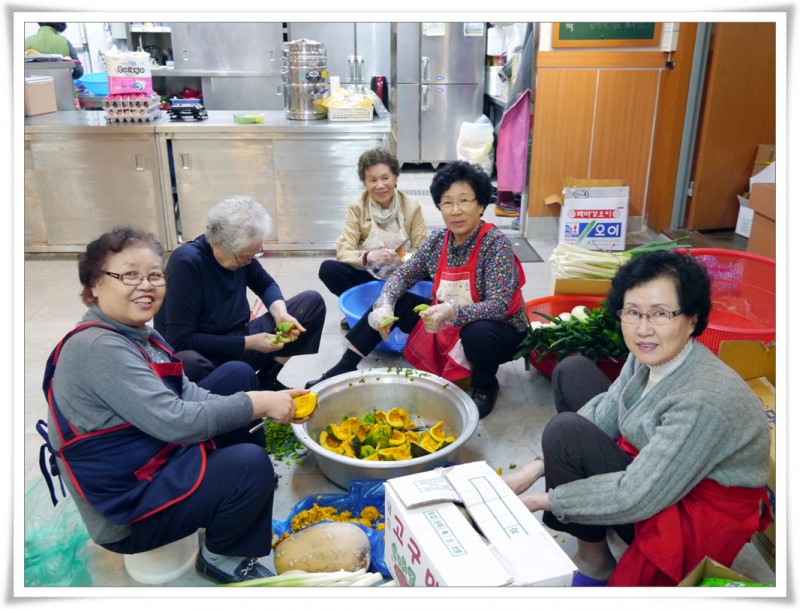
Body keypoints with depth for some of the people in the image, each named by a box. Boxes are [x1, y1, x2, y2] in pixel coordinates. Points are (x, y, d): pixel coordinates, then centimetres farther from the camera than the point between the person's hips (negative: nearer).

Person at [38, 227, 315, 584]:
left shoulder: (139, 334, 4)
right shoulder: (98, 347, -26)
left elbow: (188, 394, -1)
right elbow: (175, 422, -31)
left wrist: (264, 406, -14)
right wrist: (259, 403, -22)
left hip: (159, 458, 10)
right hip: (126, 515, -9)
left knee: (237, 375, 7)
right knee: (252, 465, -27)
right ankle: (222, 556, 3)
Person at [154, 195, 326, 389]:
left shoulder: (239, 252, -7)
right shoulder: (186, 262, -24)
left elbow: (266, 285, 12)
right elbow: (181, 341, -24)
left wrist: (280, 313, -10)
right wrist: (247, 343, -24)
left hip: (239, 339, 6)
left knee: (312, 301, -3)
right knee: (187, 364, -44)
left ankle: (266, 380, 0)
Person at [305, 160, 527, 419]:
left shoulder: (497, 244, -22)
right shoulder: (438, 239, -4)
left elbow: (498, 307, -29)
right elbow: (402, 275, -2)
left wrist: (452, 311, -46)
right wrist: (385, 304, -24)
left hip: (498, 331, -5)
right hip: (446, 326, 6)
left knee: (478, 333, -39)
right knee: (390, 302, -6)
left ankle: (485, 387, -6)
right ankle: (343, 370, 0)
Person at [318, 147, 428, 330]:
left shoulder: (412, 207, -8)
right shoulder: (356, 207, -9)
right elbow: (343, 252, -15)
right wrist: (368, 257, -37)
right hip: (368, 276, 0)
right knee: (328, 269, -26)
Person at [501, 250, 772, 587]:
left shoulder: (703, 401, -34)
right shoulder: (650, 357, -11)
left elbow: (635, 499, -31)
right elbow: (601, 415, -5)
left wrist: (539, 500, -21)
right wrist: (535, 468, -14)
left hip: (697, 521, -8)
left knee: (566, 432, -24)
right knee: (571, 371, 5)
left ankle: (594, 558, 0)